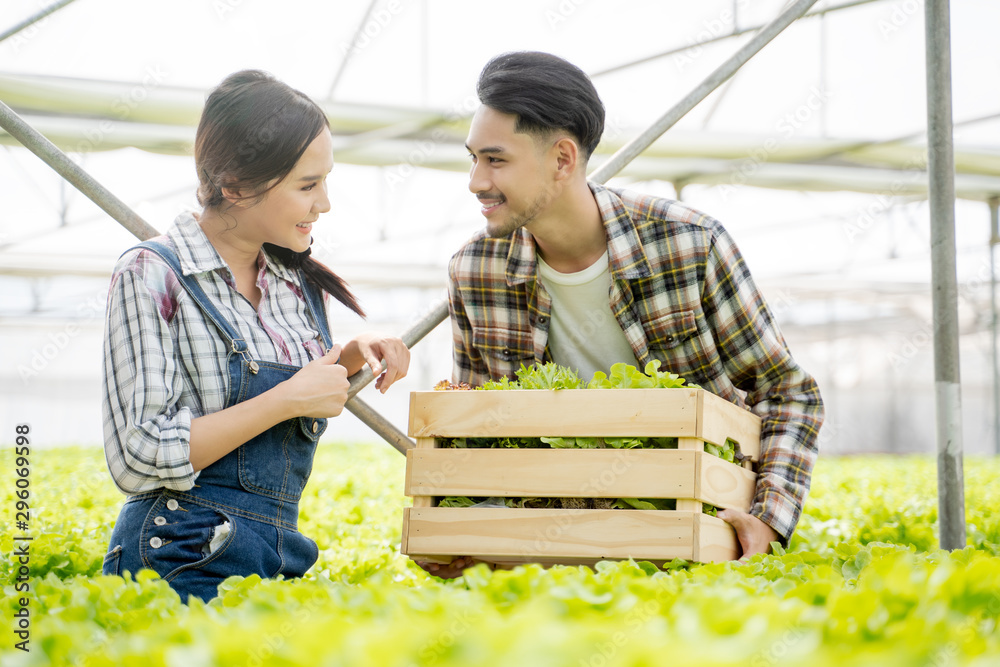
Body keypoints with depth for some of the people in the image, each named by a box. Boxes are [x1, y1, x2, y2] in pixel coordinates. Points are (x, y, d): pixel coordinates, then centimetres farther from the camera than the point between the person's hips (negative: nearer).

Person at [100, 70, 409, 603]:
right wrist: (288, 398, -17)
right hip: (184, 562, -7)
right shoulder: (152, 275, -11)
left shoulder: (295, 277, 9)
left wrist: (352, 355, 6)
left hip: (284, 557, 7)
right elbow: (140, 461, -16)